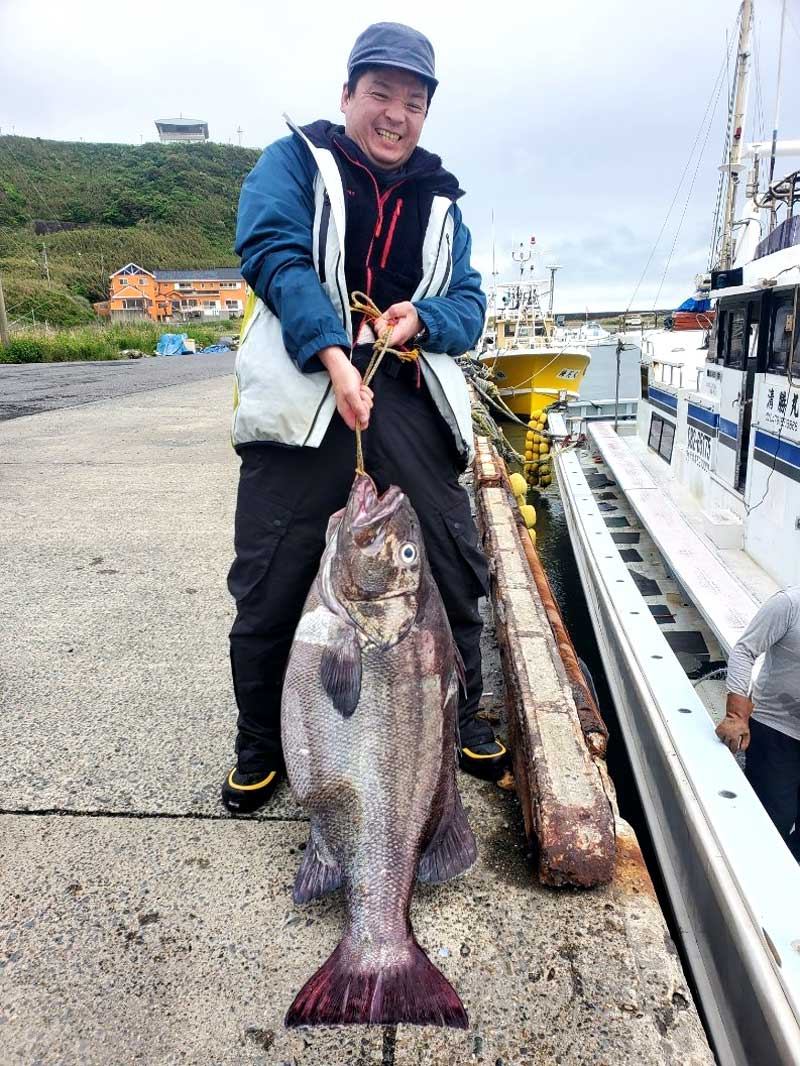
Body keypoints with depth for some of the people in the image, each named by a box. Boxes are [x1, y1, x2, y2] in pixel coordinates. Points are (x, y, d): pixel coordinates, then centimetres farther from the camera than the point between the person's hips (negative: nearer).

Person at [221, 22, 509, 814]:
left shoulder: (438, 200, 21)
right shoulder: (295, 162, 9)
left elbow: (468, 305, 14)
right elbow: (273, 253, -9)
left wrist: (423, 318, -10)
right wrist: (334, 353, -25)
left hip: (406, 397, 4)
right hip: (301, 394, -3)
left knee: (457, 568, 1)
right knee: (268, 582, -2)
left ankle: (463, 719, 24)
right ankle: (258, 745, 20)